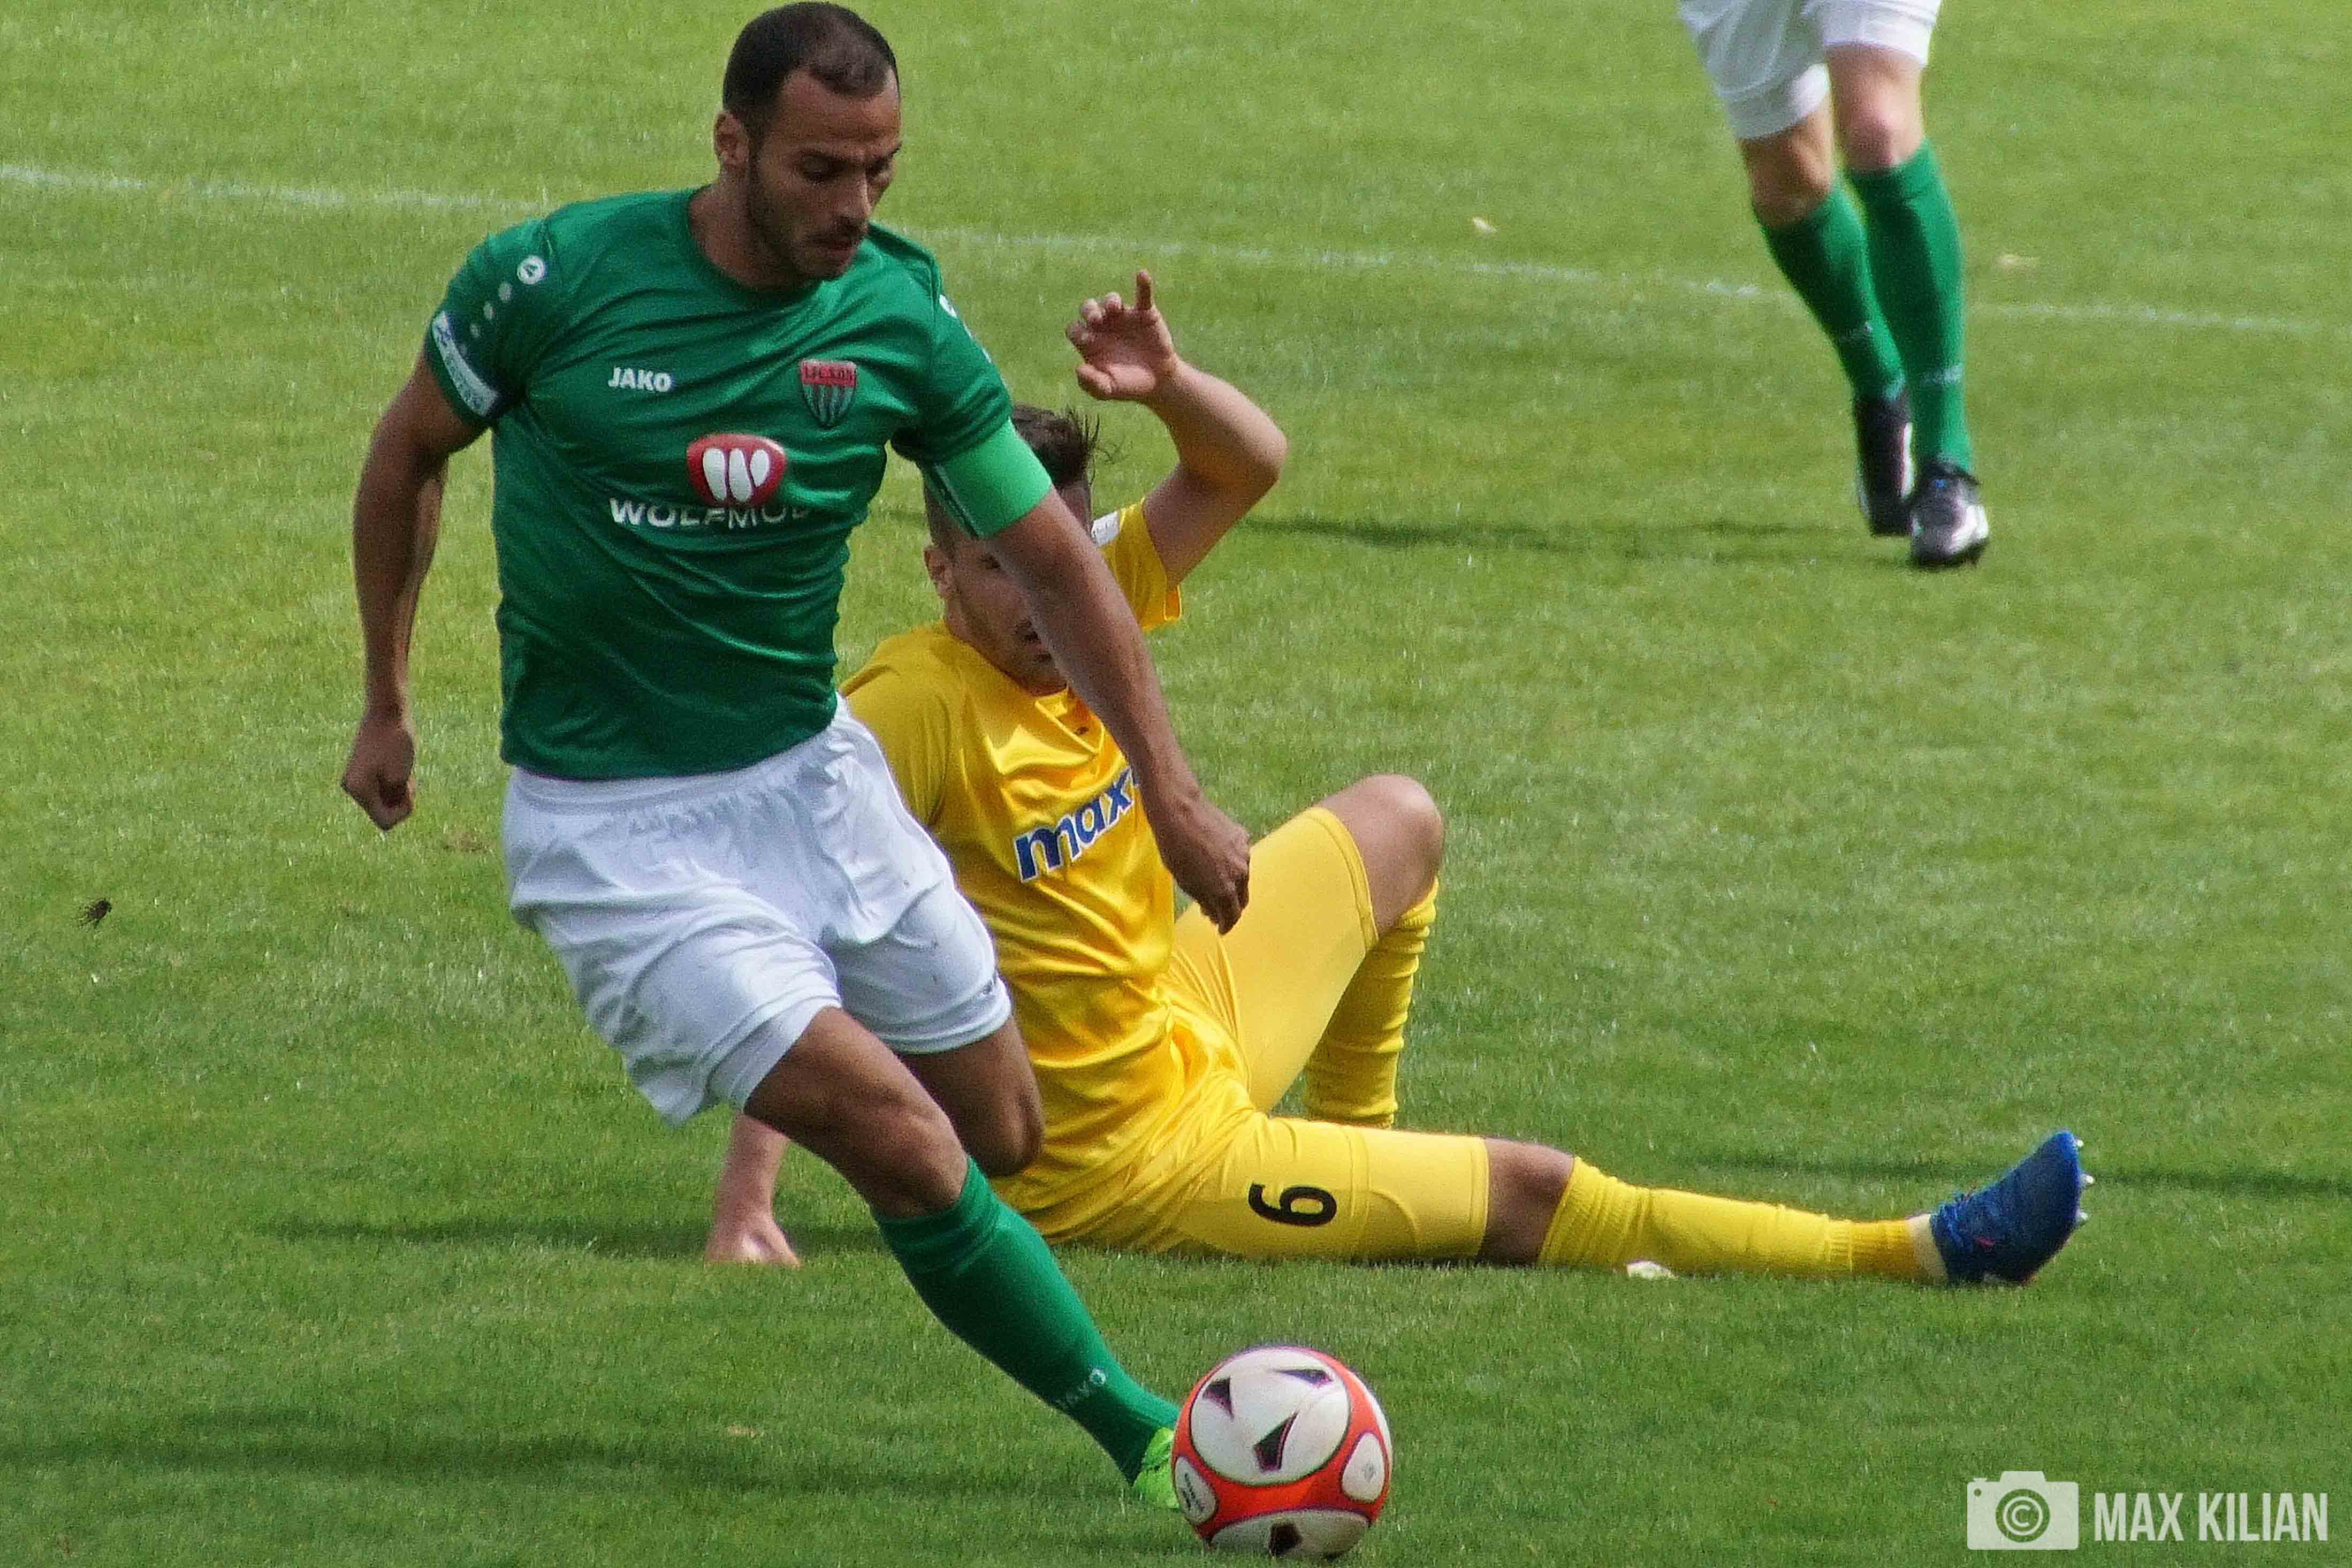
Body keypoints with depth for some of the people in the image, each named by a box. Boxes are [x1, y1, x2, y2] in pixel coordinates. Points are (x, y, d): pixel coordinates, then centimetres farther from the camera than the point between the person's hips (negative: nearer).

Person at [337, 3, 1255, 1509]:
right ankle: (1148, 1439, -11)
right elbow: (410, 450, 5)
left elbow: (1055, 562, 4)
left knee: (1007, 1138, 4)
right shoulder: (556, 281, -14)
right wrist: (387, 699, 11)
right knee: (900, 1142, -16)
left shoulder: (902, 325, -6)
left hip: (812, 775, 5)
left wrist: (1172, 792, 0)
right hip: (612, 823, -5)